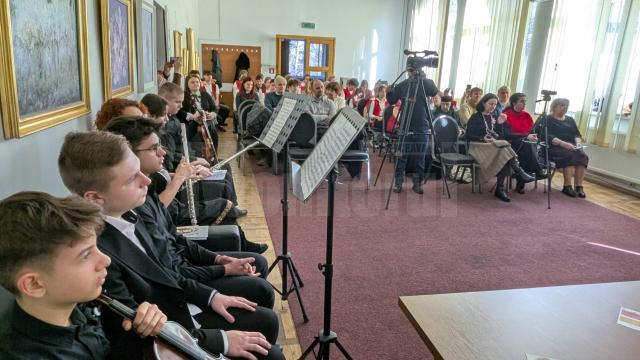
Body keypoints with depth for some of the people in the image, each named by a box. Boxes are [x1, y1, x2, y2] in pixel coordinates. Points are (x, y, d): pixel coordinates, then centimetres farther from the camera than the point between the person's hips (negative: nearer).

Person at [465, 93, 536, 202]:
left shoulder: (493, 118, 19)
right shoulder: (476, 117, 2)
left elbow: (500, 137, 14)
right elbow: (467, 135, -5)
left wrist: (499, 124, 0)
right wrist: (482, 138, -18)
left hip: (494, 146, 5)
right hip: (478, 146, -5)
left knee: (504, 157, -29)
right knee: (504, 147, -31)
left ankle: (500, 189, -28)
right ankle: (519, 173, -29)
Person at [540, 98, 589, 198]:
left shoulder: (570, 120, 23)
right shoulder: (548, 119, 3)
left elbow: (577, 134, 16)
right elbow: (547, 136, -12)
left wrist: (578, 143, -7)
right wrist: (563, 143, -23)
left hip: (571, 147, 6)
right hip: (554, 147, -5)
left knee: (583, 156, -25)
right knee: (570, 156, -33)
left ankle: (579, 186, -27)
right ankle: (567, 187, -29)